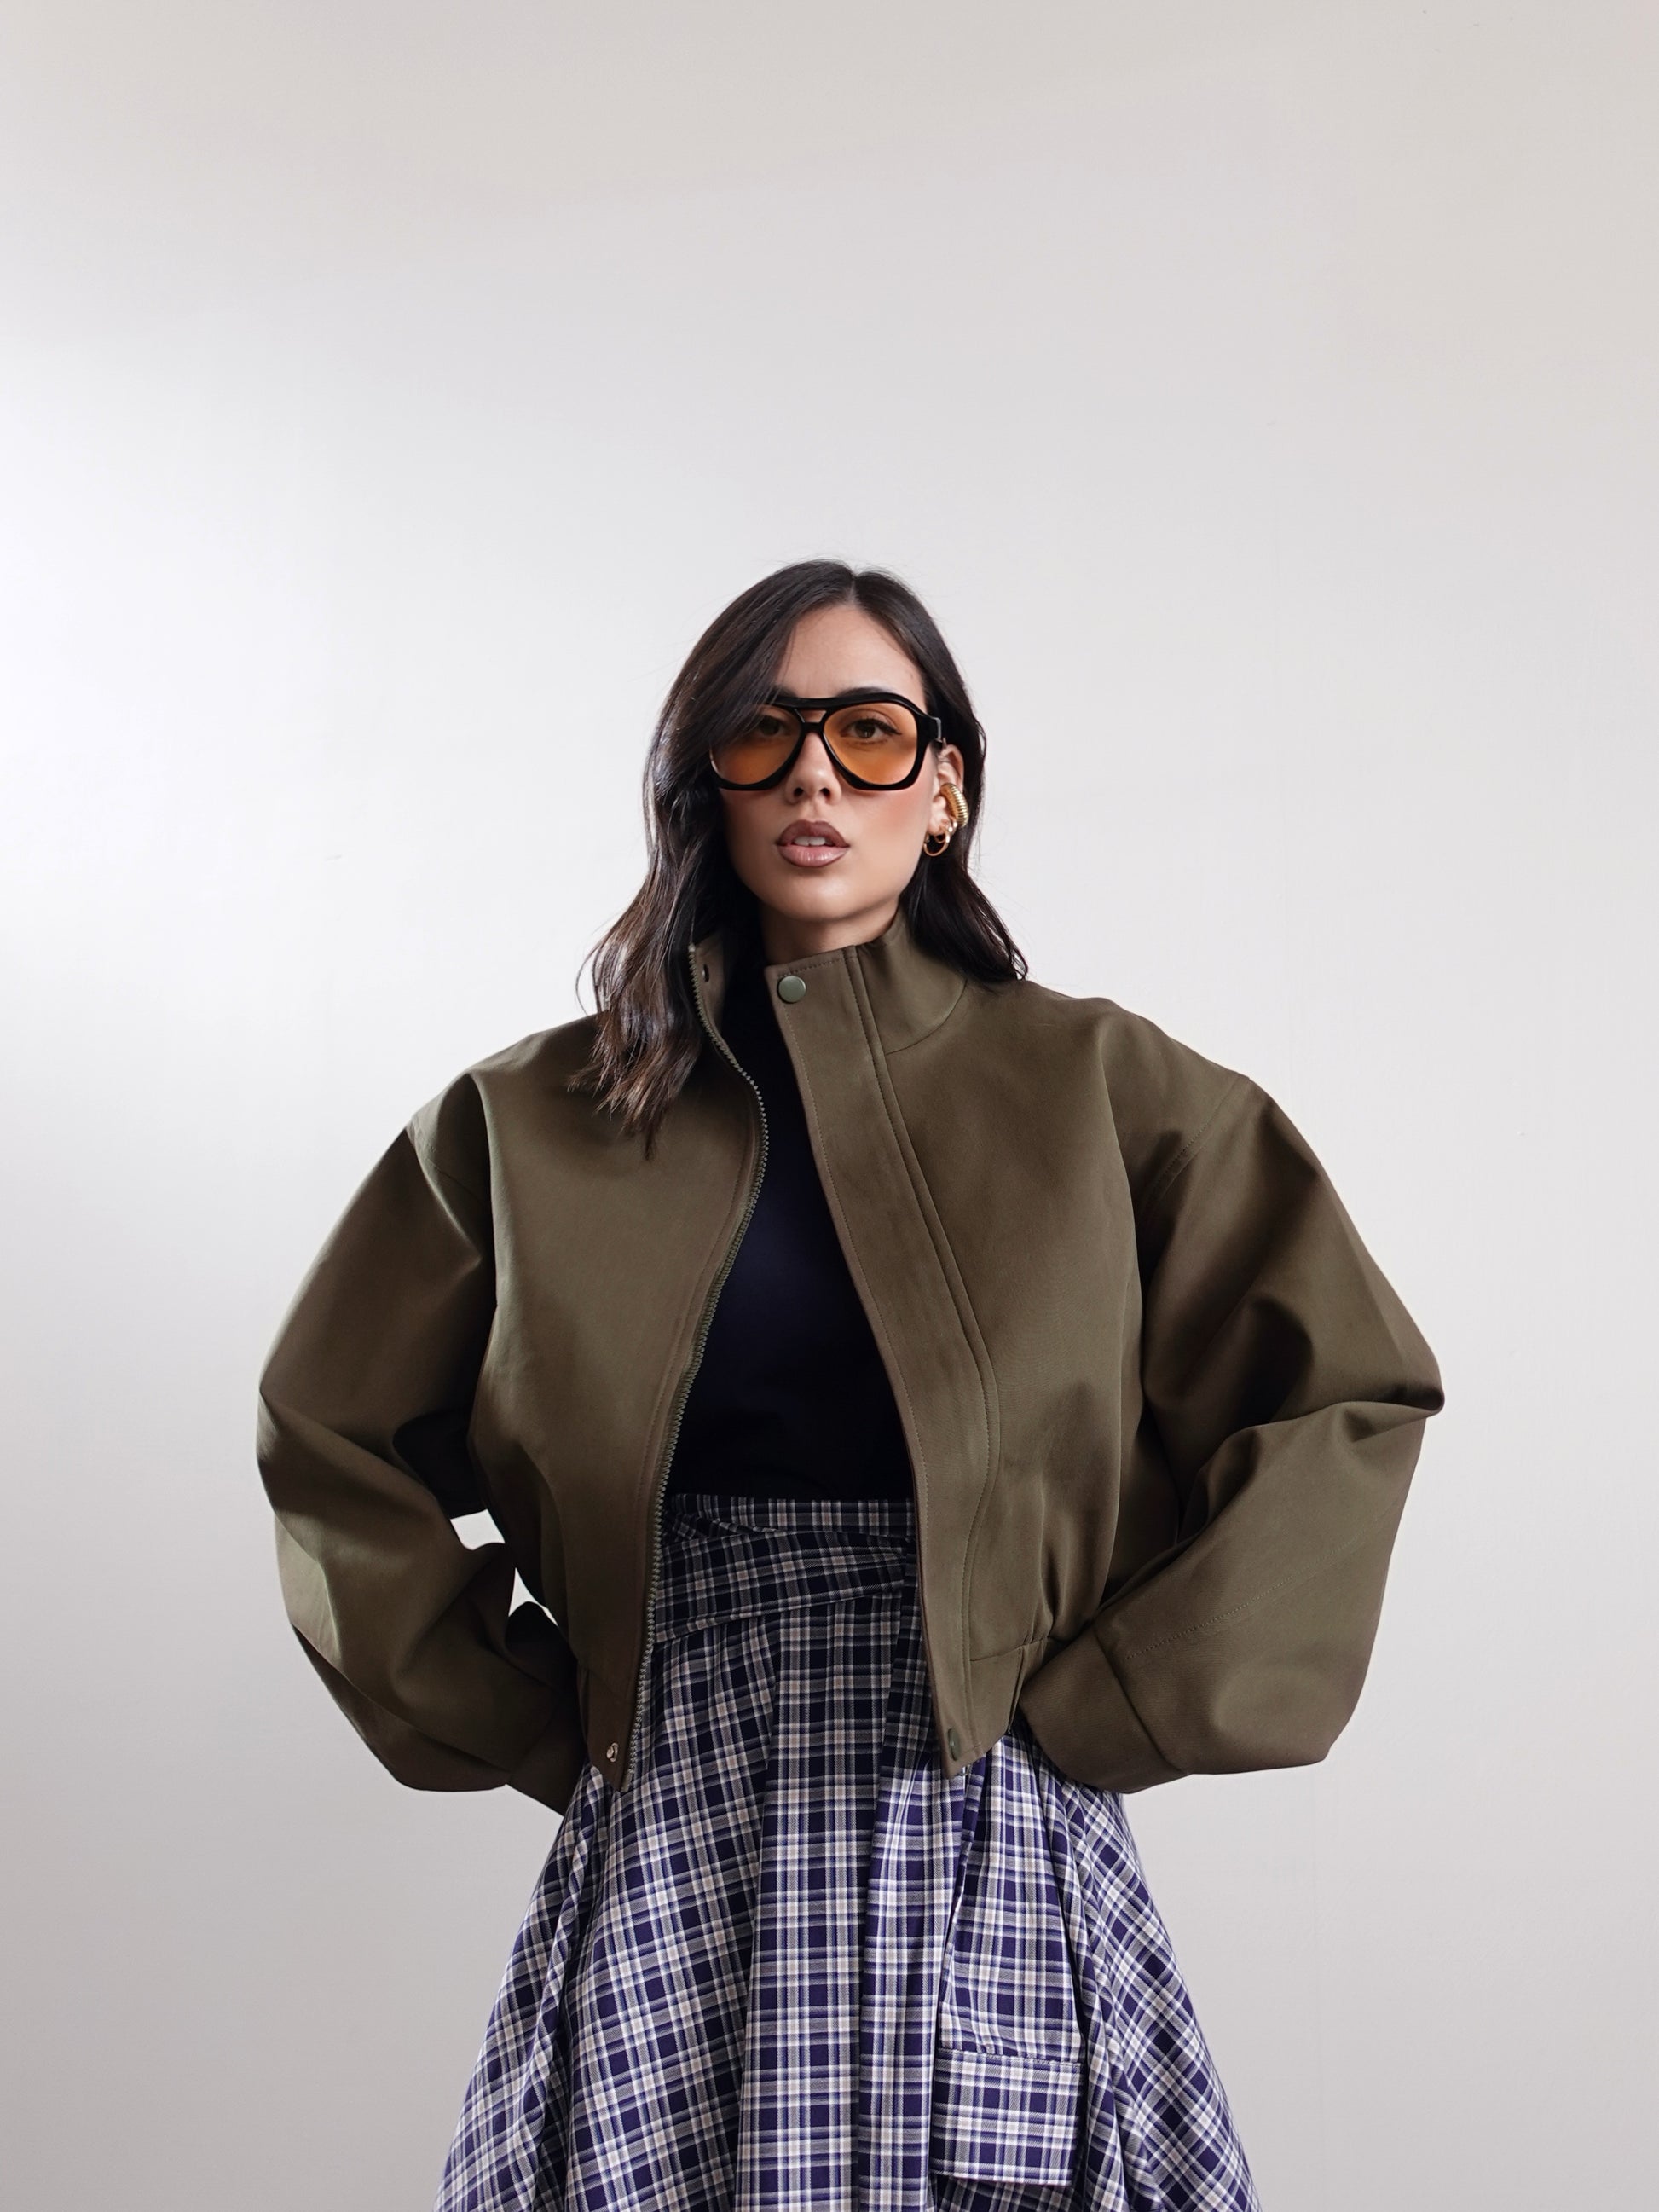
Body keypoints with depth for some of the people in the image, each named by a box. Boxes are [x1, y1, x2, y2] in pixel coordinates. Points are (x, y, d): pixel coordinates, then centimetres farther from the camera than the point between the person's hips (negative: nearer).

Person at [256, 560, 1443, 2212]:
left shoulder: (1099, 1089, 0)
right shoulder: (537, 1120, 4)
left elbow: (1345, 1397, -1)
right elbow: (334, 1429, 11)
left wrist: (1110, 1705, -5)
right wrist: (518, 1718, 5)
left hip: (989, 1817, -1)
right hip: (668, 1838, 1)